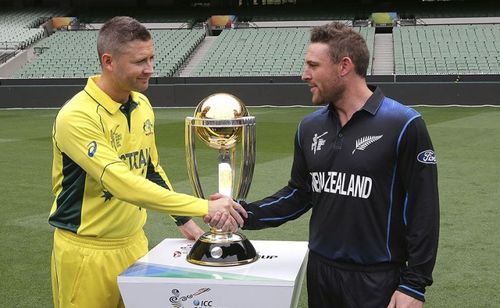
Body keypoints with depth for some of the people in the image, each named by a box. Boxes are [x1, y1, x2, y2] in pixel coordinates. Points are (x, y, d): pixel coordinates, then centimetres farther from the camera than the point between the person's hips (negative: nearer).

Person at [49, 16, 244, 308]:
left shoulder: (142, 105, 1)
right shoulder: (76, 117, -23)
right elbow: (122, 183, -32)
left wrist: (183, 219, 7)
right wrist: (204, 207, -34)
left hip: (134, 241, 6)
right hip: (87, 251, -6)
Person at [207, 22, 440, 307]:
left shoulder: (403, 125, -13)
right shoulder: (310, 127, 4)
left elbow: (424, 211, -12)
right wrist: (244, 213, -1)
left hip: (378, 280, -5)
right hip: (320, 271, 5)